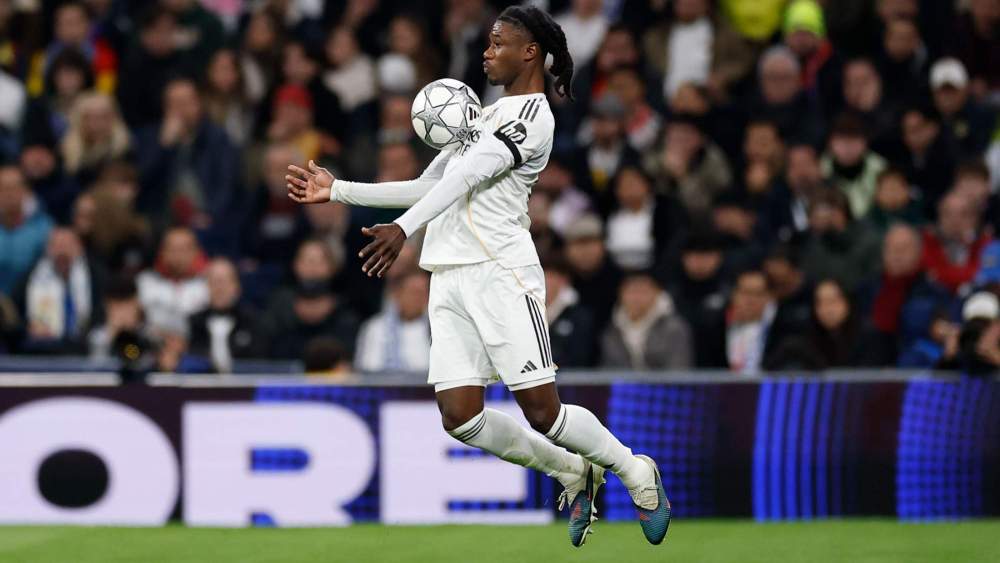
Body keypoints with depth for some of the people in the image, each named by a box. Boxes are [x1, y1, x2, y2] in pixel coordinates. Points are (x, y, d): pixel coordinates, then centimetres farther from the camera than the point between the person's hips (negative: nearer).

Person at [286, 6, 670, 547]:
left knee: (541, 411, -10)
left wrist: (403, 228, -31)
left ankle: (635, 473, 14)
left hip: (500, 272, -8)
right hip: (449, 276, 8)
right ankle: (572, 472, 15)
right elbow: (428, 187, 27)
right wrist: (337, 190, 22)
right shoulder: (488, 114, 23)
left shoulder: (532, 115, -6)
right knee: (459, 417, -3)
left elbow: (467, 176, -20)